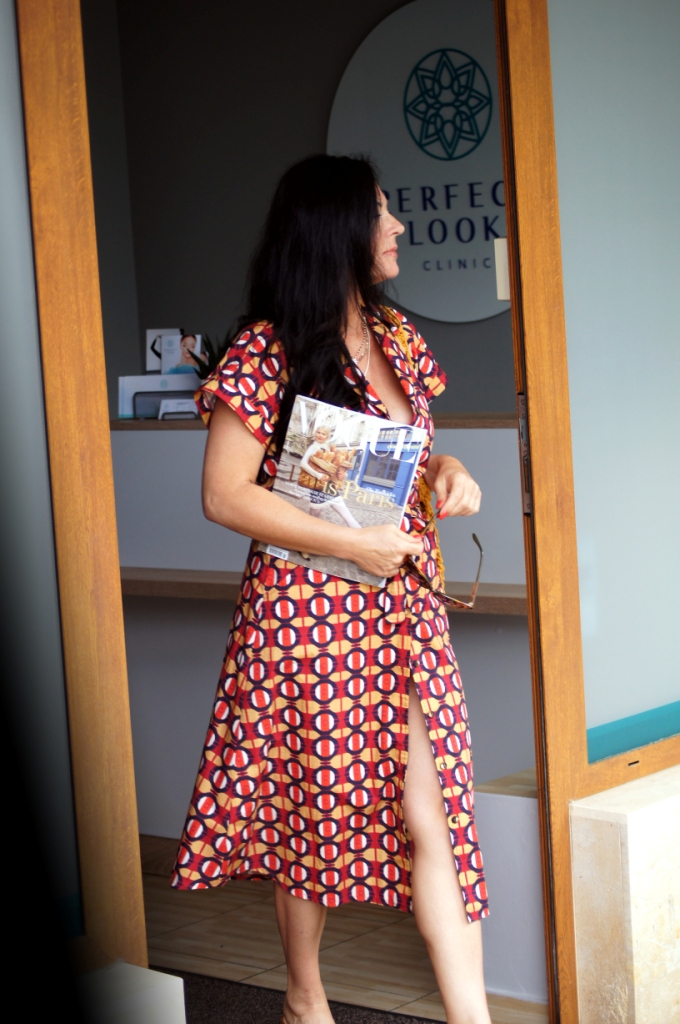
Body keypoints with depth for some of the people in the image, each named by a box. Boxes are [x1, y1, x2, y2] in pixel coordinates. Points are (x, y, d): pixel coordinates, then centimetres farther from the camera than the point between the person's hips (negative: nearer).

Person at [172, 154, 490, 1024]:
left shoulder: (394, 334, 10)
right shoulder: (267, 352, -11)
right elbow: (224, 496, -14)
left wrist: (445, 472, -1)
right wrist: (353, 543, -17)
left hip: (401, 608, 6)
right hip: (309, 613, -5)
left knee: (433, 816, 0)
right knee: (313, 816, 7)